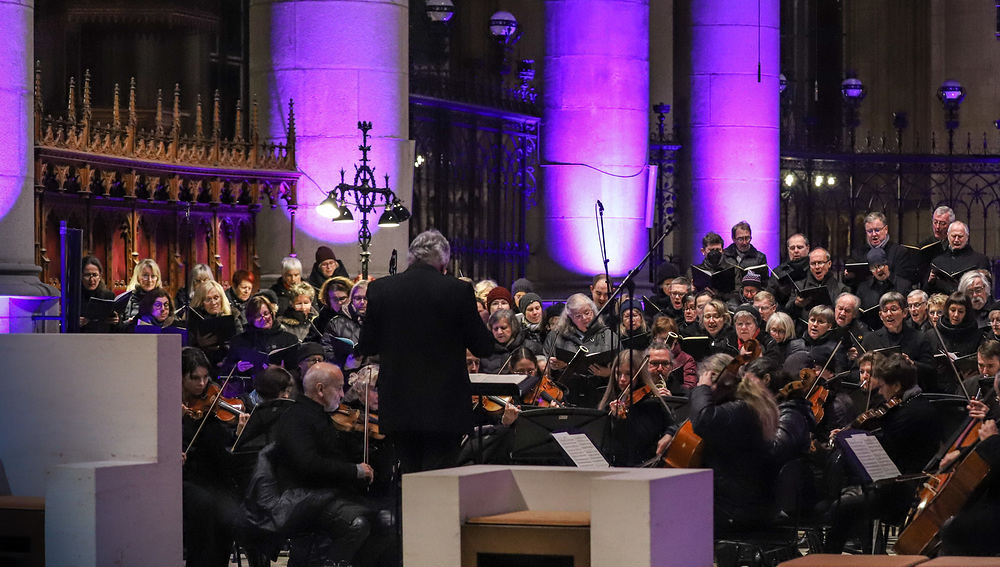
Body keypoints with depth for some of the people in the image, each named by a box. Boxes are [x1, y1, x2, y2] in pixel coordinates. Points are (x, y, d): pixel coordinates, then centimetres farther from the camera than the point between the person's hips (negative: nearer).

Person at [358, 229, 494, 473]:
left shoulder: (380, 289, -1)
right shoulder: (459, 290, -9)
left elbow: (366, 347, 6)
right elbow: (484, 347, -3)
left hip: (398, 407, 3)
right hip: (444, 408, -3)